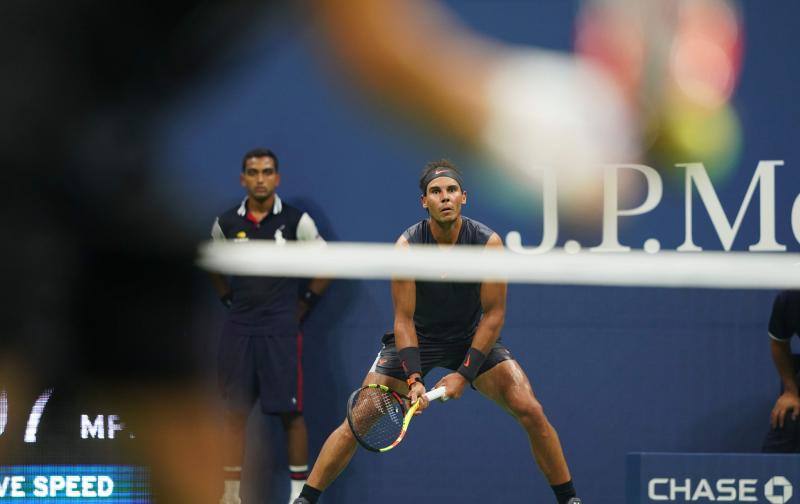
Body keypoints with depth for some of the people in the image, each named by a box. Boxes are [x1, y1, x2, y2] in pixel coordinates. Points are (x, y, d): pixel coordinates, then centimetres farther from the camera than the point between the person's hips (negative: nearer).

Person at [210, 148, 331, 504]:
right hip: (239, 330, 2)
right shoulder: (226, 224, 4)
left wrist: (304, 304, 2)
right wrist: (231, 300, 10)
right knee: (234, 412, 3)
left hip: (281, 330, -2)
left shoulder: (296, 221, -3)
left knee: (290, 413, -3)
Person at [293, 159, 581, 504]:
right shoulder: (407, 246, -22)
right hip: (417, 338, -1)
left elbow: (493, 314, -15)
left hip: (473, 339, 1)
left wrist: (465, 374, -20)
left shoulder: (488, 243, -20)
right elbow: (404, 318, -18)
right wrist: (413, 378, -30)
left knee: (530, 411, -13)